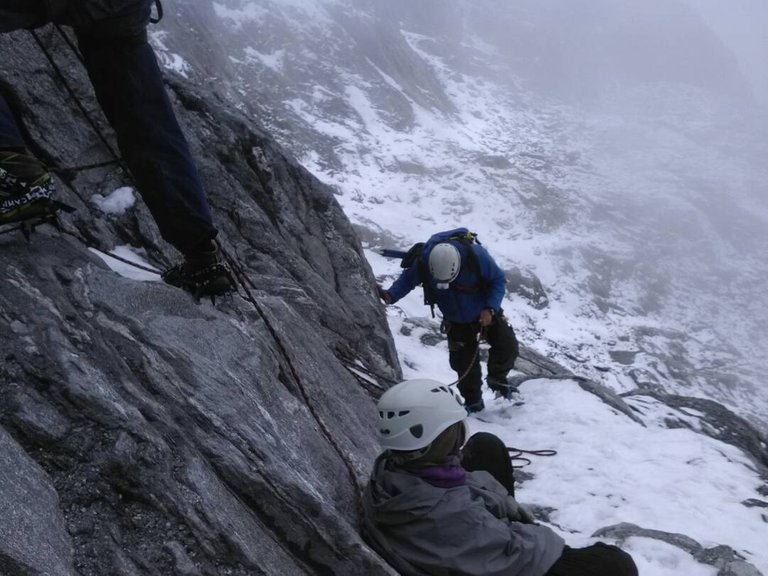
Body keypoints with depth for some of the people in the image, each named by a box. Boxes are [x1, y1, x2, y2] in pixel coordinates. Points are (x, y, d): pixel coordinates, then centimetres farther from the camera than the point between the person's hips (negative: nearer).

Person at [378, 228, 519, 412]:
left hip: (485, 314, -1)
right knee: (464, 363, 2)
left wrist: (490, 308, -29)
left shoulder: (475, 254, -33)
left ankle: (497, 380, 18)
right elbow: (407, 279, -10)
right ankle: (473, 402, 24)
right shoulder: (423, 260, -29)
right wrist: (390, 296, -28)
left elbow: (499, 279, -18)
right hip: (457, 322, 1)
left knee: (508, 346, -10)